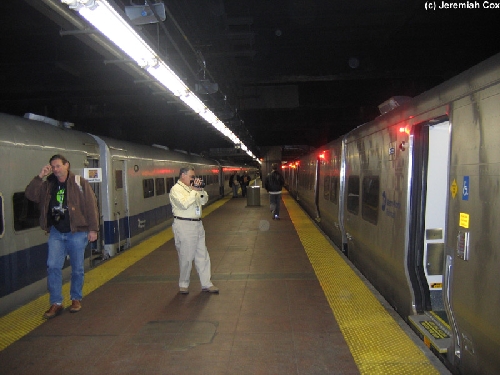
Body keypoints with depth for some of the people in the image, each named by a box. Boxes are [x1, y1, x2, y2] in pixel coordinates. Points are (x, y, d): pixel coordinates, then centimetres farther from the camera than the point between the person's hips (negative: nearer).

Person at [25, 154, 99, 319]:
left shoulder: (79, 183, -7)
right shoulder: (48, 185, 8)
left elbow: (91, 206, -9)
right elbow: (30, 195, 0)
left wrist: (93, 229, -11)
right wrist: (40, 176, -10)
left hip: (76, 232, -4)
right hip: (56, 233, 4)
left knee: (77, 268, 7)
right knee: (53, 266, -2)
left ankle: (76, 299, 25)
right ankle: (56, 303, 9)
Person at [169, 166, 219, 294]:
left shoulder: (192, 188, 15)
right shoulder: (176, 189, -9)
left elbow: (204, 201, 13)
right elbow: (184, 204, -24)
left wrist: (201, 190, -3)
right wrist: (194, 191, -17)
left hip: (198, 225, 8)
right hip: (184, 226, -8)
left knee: (202, 255, 10)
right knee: (186, 257, 1)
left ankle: (206, 283, 18)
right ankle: (183, 284, 19)